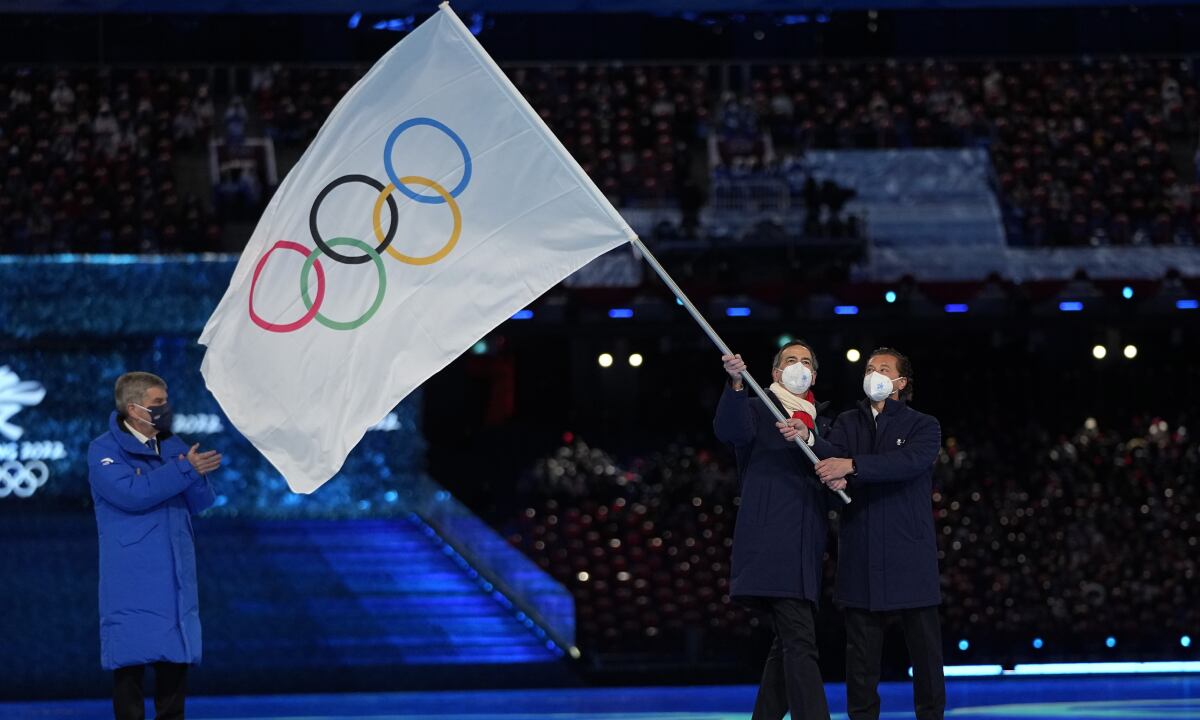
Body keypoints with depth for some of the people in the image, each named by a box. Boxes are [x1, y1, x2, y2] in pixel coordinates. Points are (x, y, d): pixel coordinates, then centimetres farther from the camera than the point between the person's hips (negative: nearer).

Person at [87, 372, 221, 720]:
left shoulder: (172, 446, 12)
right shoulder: (104, 450, -6)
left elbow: (200, 502, 8)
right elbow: (131, 494, -21)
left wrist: (196, 475, -15)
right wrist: (185, 470, -19)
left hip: (175, 574, 6)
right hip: (132, 580, -6)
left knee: (176, 654, 8)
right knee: (131, 654, -5)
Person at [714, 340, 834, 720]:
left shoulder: (820, 424, 23)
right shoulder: (757, 410, 6)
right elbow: (729, 431, -17)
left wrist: (807, 436, -15)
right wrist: (736, 383, -33)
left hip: (805, 552, 7)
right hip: (769, 543, -7)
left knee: (788, 645, 9)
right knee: (800, 643, -17)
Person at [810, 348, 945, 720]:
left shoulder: (923, 426, 4)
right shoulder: (848, 423, 15)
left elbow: (910, 461, -17)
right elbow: (829, 451, -5)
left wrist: (851, 465, -27)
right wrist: (809, 440, -30)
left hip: (910, 559, -2)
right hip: (860, 559, 3)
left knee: (925, 647, -1)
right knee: (861, 651, 3)